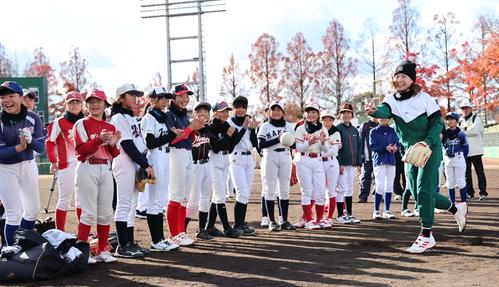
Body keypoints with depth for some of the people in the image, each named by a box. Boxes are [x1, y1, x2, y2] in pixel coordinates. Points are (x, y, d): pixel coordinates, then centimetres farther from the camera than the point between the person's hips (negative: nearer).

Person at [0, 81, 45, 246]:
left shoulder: (33, 118, -8)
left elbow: (40, 147, -10)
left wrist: (29, 140, -31)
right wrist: (19, 147, -35)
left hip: (28, 166, 4)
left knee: (33, 209, 15)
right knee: (14, 214, -6)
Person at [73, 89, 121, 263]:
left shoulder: (110, 127, 15)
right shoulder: (81, 124, 0)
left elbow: (113, 154, 14)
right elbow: (80, 148, -12)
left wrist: (113, 144, -6)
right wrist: (99, 140, -22)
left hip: (106, 169, 5)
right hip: (87, 169, -5)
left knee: (106, 213, 7)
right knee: (89, 212, -7)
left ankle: (102, 250, 17)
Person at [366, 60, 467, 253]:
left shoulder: (424, 98, -8)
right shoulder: (392, 100, 0)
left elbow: (438, 122, -7)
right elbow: (384, 111, -23)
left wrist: (427, 142, -24)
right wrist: (374, 111, -48)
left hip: (430, 149, -5)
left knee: (424, 190, -15)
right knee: (418, 194, 9)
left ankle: (426, 236, -9)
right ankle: (456, 208, 32)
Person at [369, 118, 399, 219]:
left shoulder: (392, 131, 13)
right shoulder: (374, 131, 3)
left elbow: (398, 144, 8)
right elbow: (373, 146, -7)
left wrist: (395, 147, -16)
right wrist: (385, 148, -20)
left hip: (391, 161, 4)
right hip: (379, 161, -4)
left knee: (389, 186, 6)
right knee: (380, 186, -9)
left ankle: (387, 211, 15)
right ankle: (376, 211, 2)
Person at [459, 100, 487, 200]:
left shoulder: (476, 118, 3)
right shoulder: (460, 121, 18)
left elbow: (475, 130, -13)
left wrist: (463, 133, -5)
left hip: (475, 150, -5)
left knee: (479, 171, -5)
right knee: (466, 172, 6)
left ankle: (483, 192, -4)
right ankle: (469, 192, 14)